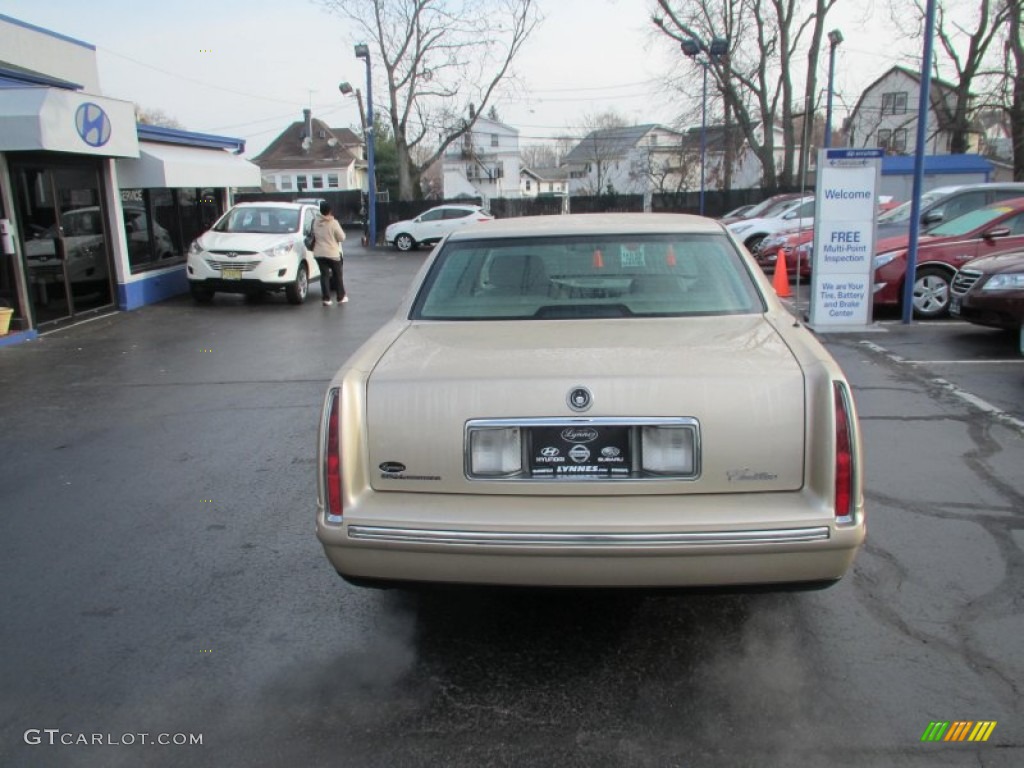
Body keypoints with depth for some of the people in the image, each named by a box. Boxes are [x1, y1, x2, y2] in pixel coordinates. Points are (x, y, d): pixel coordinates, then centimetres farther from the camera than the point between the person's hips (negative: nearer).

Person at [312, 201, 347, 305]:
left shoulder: (316, 222, 0)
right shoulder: (333, 223, -14)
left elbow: (313, 235, 10)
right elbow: (341, 237, -9)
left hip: (319, 253, 4)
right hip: (333, 253, -3)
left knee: (324, 275, 5)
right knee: (337, 275, 11)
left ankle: (326, 299, -2)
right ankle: (341, 297, 19)